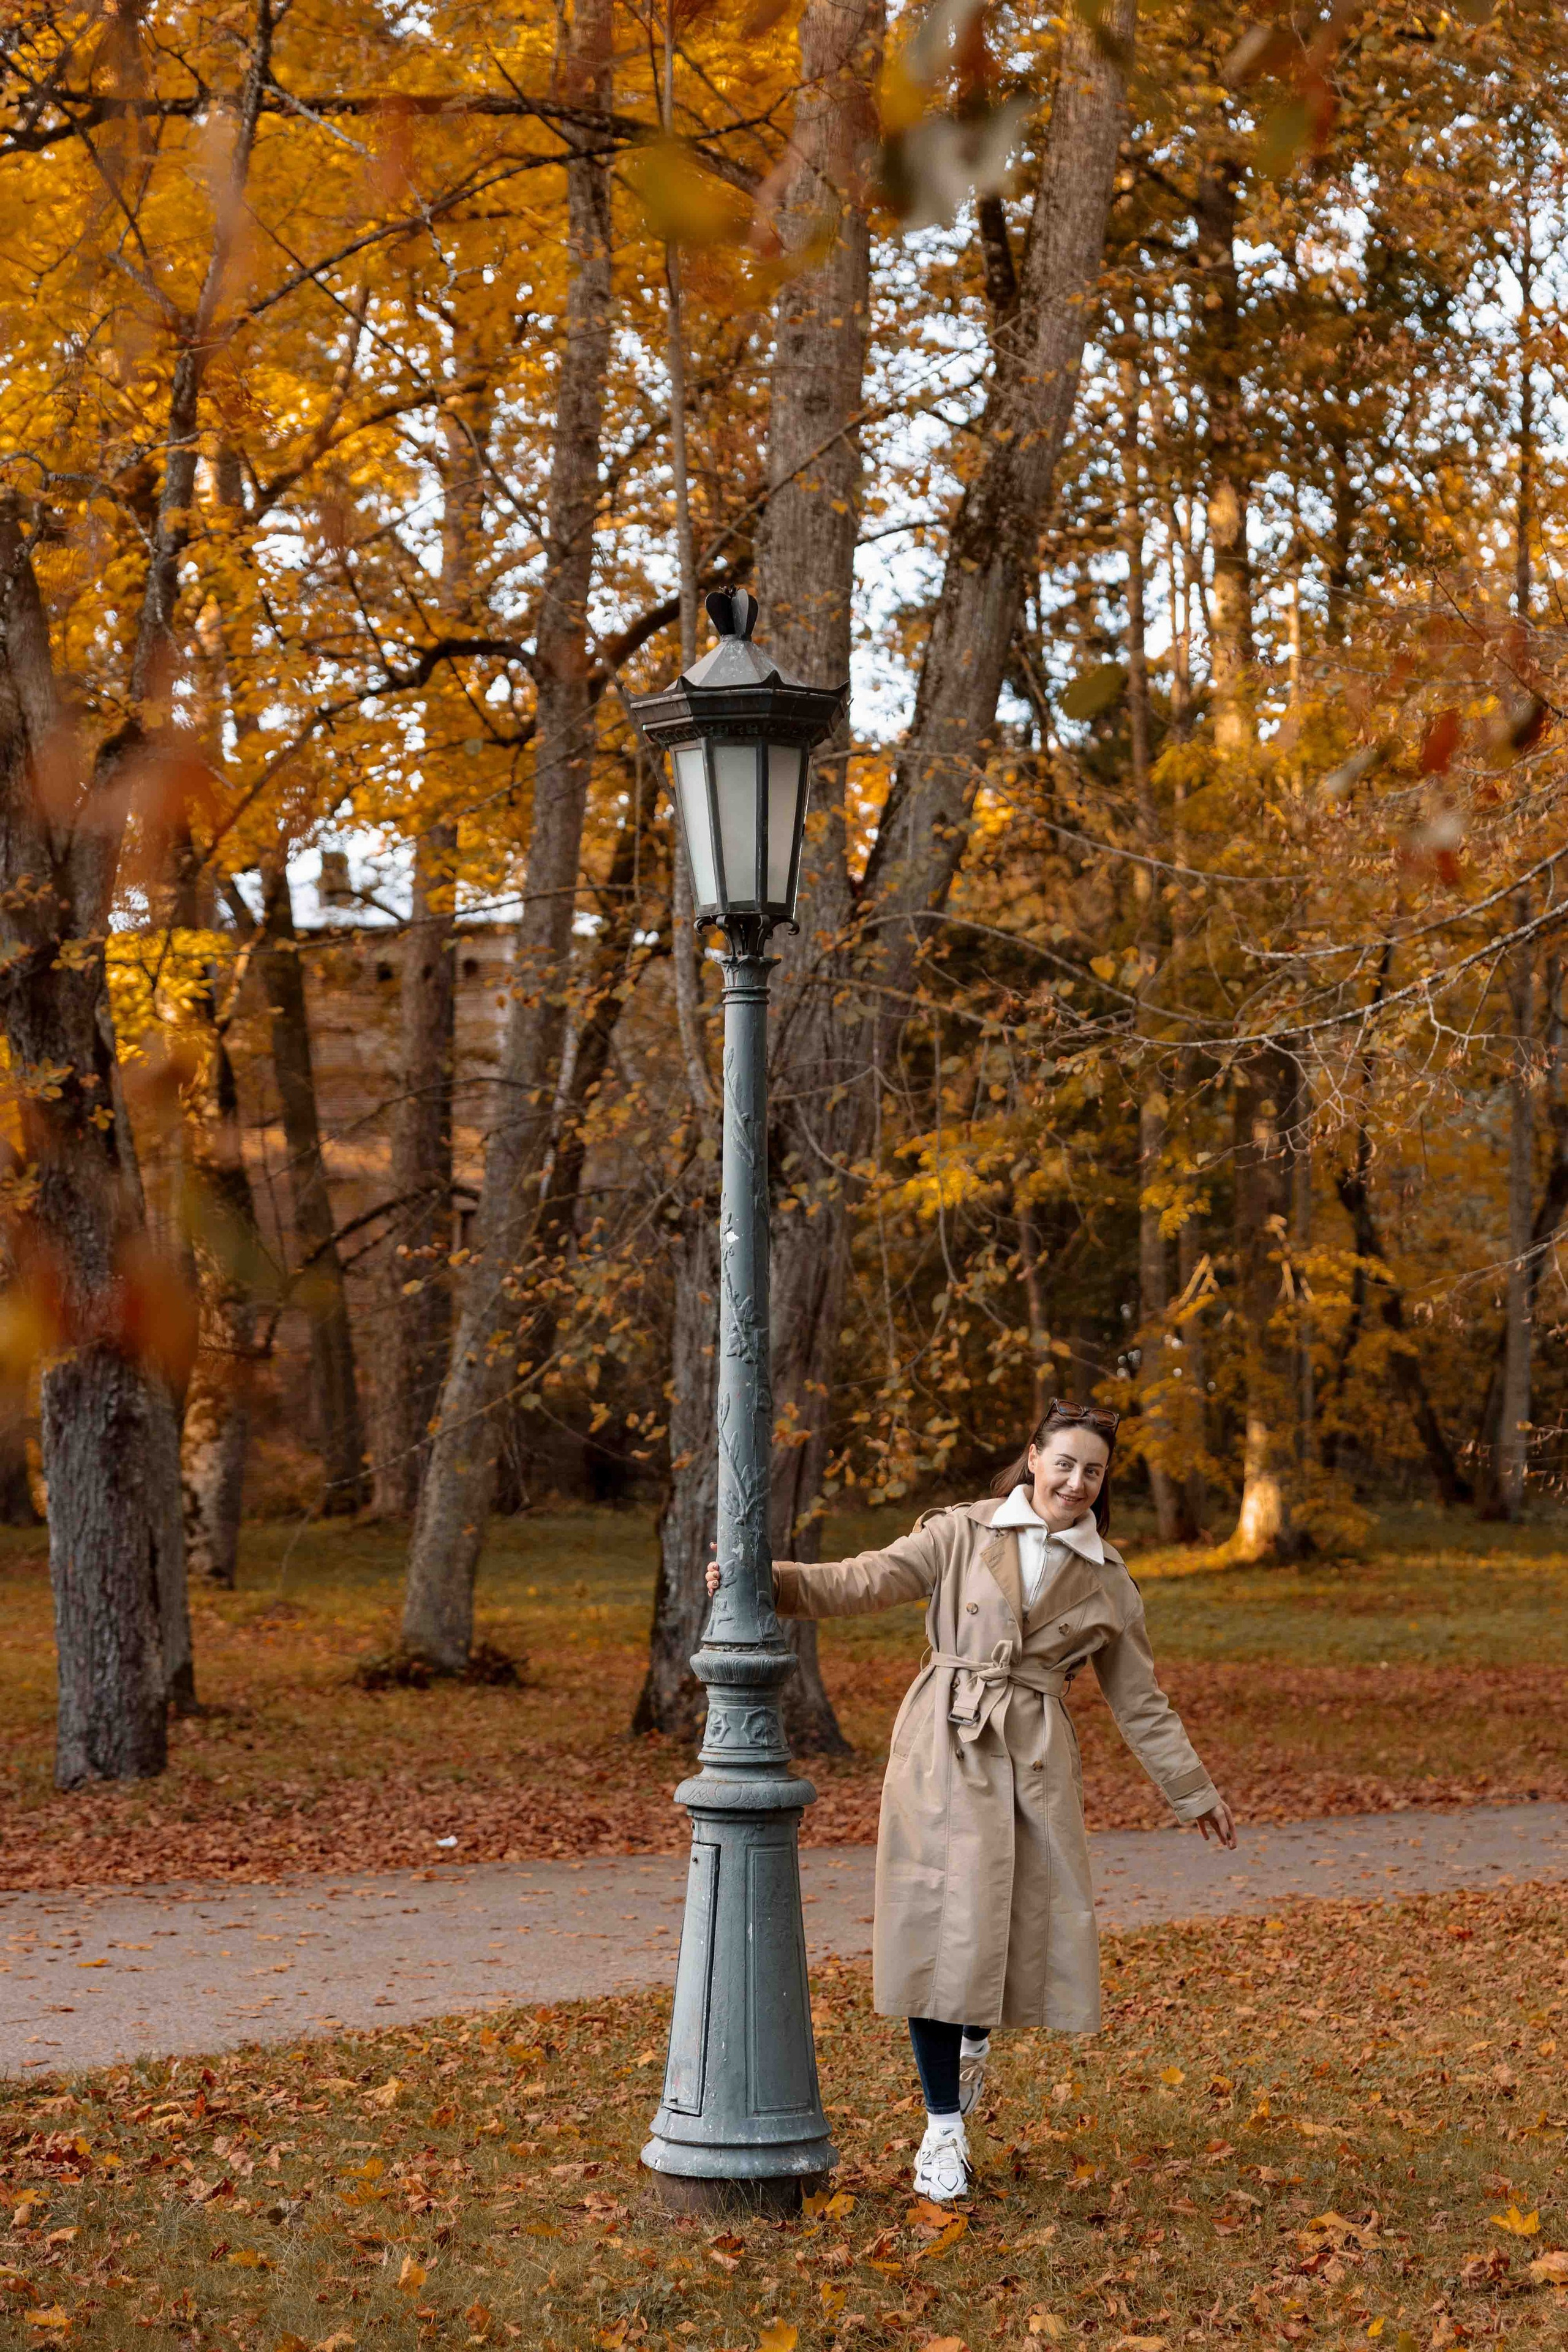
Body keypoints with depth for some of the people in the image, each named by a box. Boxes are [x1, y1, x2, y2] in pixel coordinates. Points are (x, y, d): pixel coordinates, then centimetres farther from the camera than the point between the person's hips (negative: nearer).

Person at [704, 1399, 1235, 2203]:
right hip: (945, 1752, -2)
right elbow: (869, 1580, -7)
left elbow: (1139, 1699, 16)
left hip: (1035, 1764, 2)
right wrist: (769, 1578, -21)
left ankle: (974, 2043, 36)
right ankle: (943, 2127, 9)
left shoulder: (1106, 1580, 9)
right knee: (941, 1927, -4)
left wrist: (1194, 1792, 17)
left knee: (1039, 1926, 1)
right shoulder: (963, 1534, 2)